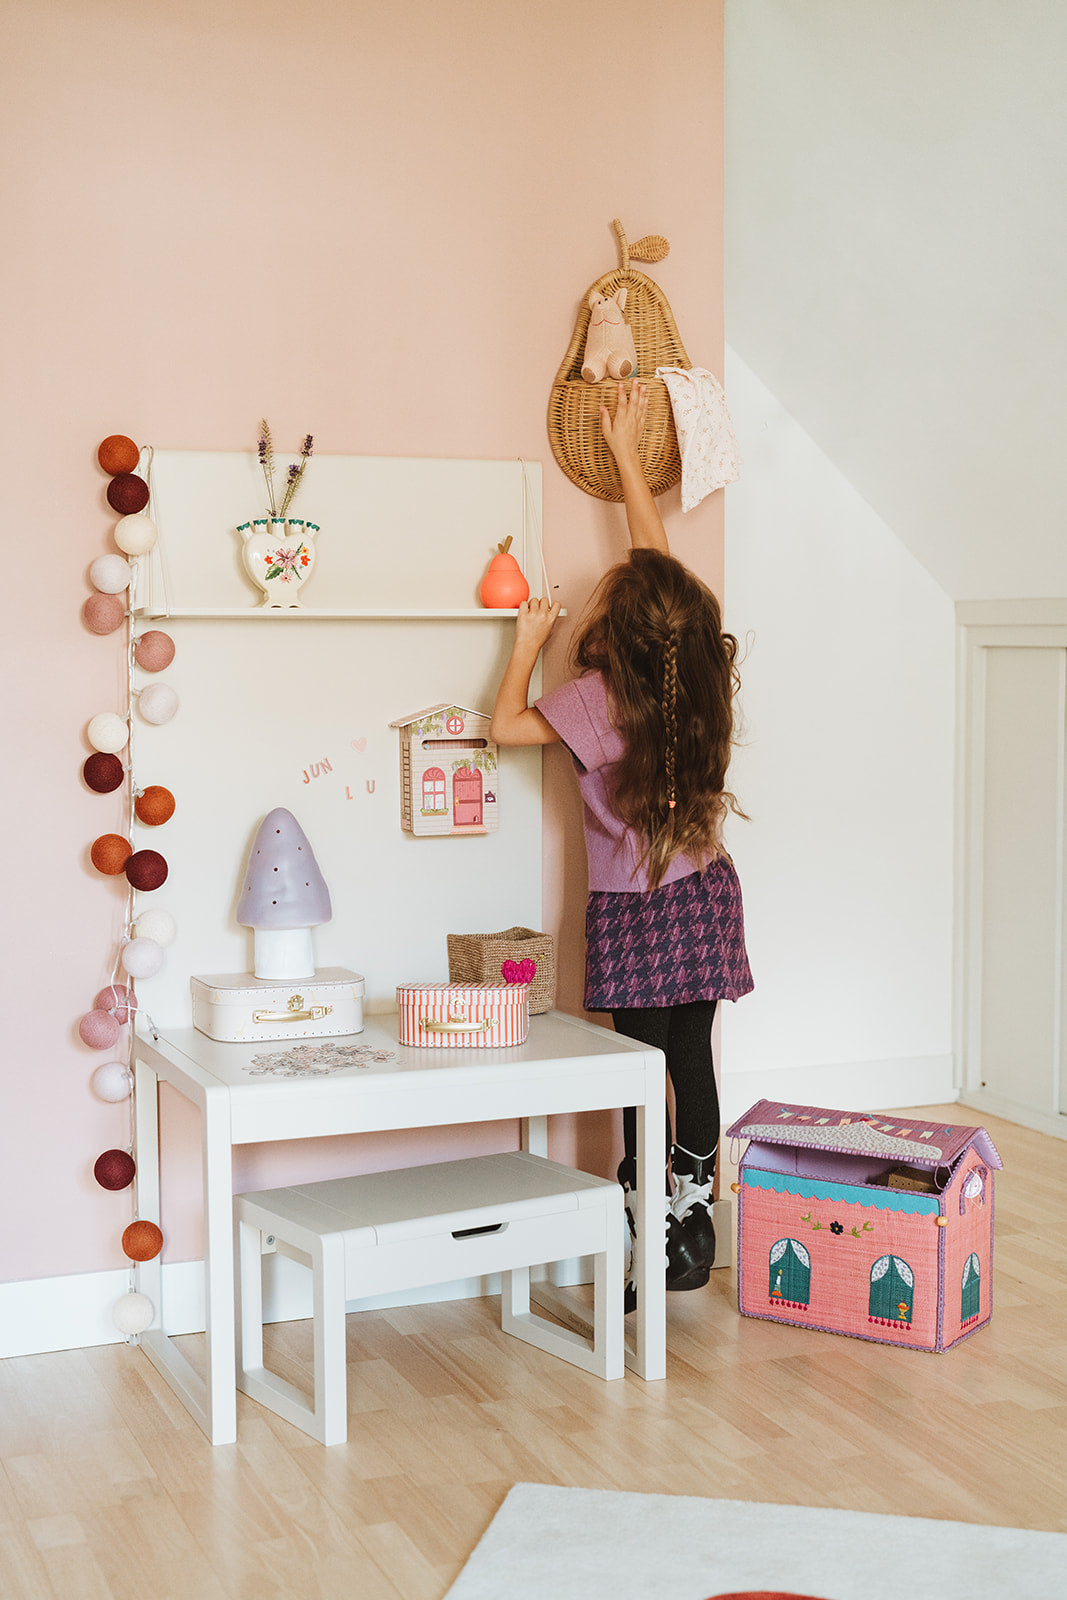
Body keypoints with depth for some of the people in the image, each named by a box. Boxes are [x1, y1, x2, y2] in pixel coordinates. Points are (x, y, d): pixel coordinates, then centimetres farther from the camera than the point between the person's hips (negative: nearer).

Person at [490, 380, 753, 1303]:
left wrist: (529, 641, 4)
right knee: (693, 1060, 10)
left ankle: (650, 1247, 8)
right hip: (705, 897, 5)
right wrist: (628, 453, 17)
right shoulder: (701, 672, -1)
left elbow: (507, 725, -6)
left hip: (636, 912, -5)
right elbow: (658, 556, 9)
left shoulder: (604, 698, -17)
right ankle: (695, 1227, 19)